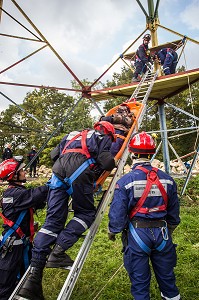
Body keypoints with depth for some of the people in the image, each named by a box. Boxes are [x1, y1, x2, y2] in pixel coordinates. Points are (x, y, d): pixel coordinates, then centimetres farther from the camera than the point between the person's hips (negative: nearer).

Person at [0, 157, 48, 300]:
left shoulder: (18, 191, 8)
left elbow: (37, 203, 8)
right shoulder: (14, 193, -23)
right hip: (13, 245, -9)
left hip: (24, 242, 9)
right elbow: (37, 194, -35)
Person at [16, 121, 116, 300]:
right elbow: (106, 162, 5)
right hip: (79, 170, -6)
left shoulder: (74, 134, 38)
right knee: (86, 213, 12)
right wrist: (111, 165, 27)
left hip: (58, 171, 6)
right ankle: (58, 252, -5)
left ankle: (33, 278, 1)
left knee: (53, 220, 4)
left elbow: (54, 154, 31)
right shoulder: (103, 137, 21)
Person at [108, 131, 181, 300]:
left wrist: (112, 231, 6)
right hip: (162, 233, 4)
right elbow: (174, 210, 8)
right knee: (166, 274, 24)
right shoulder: (167, 180, -3)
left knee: (139, 278, 15)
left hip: (137, 234, -3)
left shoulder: (125, 182, -17)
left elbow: (117, 212, -13)